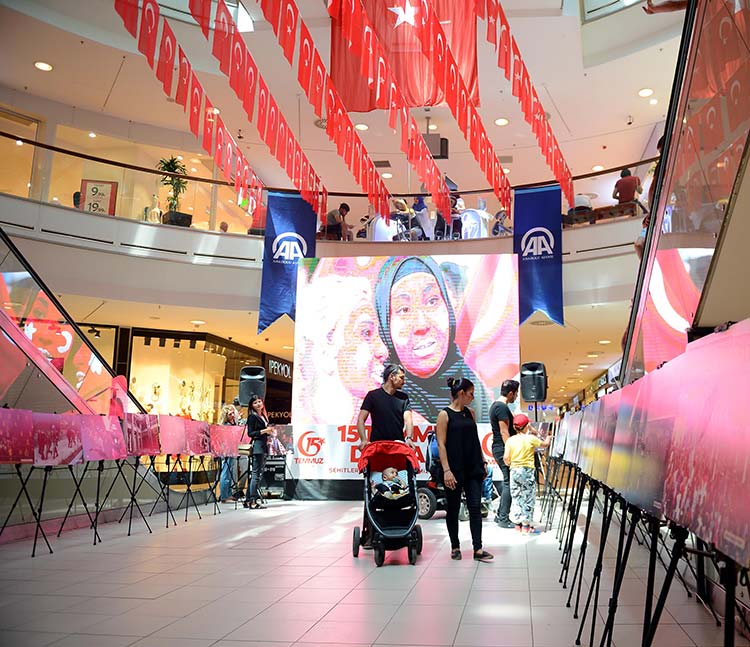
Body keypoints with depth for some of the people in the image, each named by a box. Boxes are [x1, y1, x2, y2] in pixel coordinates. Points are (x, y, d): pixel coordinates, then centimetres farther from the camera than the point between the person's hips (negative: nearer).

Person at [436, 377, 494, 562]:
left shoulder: (470, 413, 11)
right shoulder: (445, 414, -7)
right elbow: (441, 444, -11)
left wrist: (482, 463, 14)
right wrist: (446, 470, -17)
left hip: (473, 468, 5)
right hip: (455, 469, -5)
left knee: (475, 507, 0)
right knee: (453, 508, 6)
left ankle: (478, 549, 1)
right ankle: (455, 547, 19)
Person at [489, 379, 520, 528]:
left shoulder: (495, 405, 16)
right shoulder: (502, 407, -16)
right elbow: (504, 433, -20)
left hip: (498, 448, 11)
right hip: (504, 449, -11)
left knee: (507, 482, 15)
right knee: (509, 483, -6)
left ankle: (500, 515, 20)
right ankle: (503, 519, -2)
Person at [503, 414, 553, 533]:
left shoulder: (510, 440, -2)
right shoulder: (531, 438, -7)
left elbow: (506, 458, -7)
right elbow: (545, 444, 9)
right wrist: (548, 438, 30)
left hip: (514, 471, 3)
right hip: (528, 471, -3)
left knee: (516, 497, 11)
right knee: (528, 498, 5)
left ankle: (517, 524, 16)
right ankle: (526, 525, 7)